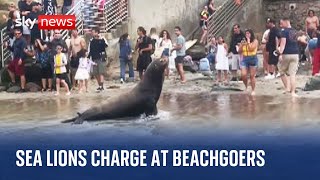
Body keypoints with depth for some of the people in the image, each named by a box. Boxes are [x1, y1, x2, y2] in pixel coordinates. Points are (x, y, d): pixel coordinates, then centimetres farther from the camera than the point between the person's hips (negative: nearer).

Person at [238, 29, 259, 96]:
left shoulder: (255, 41, -2)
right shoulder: (243, 41, 10)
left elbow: (251, 48, -16)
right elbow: (239, 51, 9)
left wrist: (248, 41, -11)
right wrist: (242, 44, -6)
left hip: (253, 58, -4)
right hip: (244, 59, 4)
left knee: (252, 76, 0)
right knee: (243, 75, -8)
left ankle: (253, 90, 10)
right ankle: (246, 87, 18)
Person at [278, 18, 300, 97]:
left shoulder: (285, 31, -8)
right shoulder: (295, 31, 14)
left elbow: (283, 43, -20)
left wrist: (280, 53, -27)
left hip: (286, 54, -5)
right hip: (295, 54, 5)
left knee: (282, 71, 14)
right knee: (292, 74, 2)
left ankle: (287, 88, 8)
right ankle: (293, 92, -3)